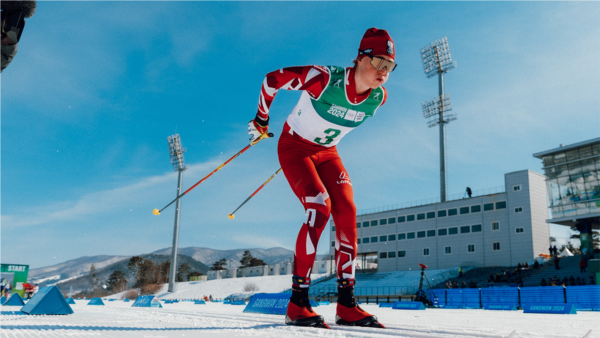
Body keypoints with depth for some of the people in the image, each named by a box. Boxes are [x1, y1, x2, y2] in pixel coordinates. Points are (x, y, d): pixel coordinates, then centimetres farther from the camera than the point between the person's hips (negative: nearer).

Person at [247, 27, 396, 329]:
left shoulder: (378, 98, -11)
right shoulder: (324, 79, -29)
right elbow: (272, 79, -17)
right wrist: (261, 120, -6)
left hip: (327, 153, 6)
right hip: (294, 147, -6)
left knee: (347, 213, -11)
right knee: (320, 206, -25)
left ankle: (346, 306, -6)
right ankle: (297, 304, -19)